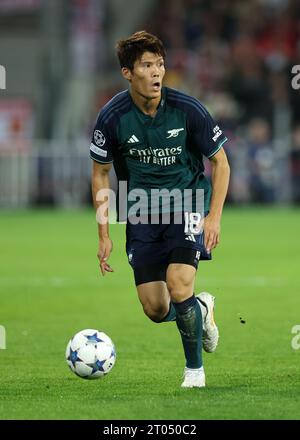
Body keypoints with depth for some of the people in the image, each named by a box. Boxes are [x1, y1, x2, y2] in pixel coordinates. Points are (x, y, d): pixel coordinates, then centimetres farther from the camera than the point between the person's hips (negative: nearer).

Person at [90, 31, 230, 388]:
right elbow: (100, 173, 4)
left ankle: (194, 368, 1)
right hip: (142, 211, 2)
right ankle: (201, 310, 35)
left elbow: (220, 162, -1)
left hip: (187, 202, -2)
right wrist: (104, 235, 1)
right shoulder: (112, 117, -11)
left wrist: (214, 217, -10)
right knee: (155, 310, -1)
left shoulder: (186, 109, -14)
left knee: (179, 288, -22)